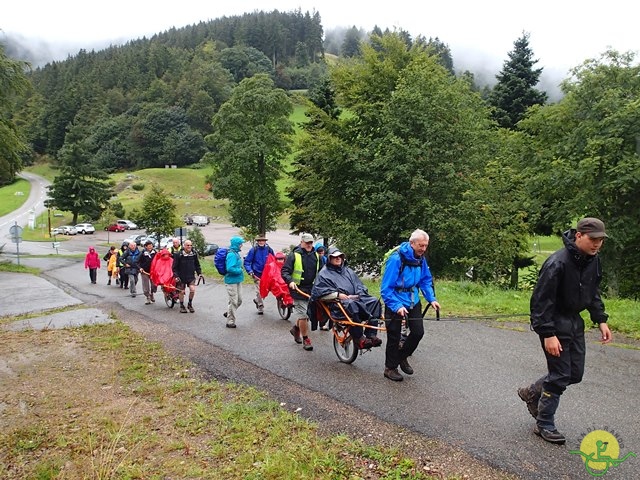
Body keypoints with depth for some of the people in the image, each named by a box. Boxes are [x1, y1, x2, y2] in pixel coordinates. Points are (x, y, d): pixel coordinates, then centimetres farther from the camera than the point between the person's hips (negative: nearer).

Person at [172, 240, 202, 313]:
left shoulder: (194, 254, 1)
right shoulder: (178, 254, -10)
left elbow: (197, 265, 12)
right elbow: (175, 267, -6)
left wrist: (199, 273, 3)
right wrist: (176, 276, -15)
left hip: (191, 276, 2)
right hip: (181, 277, -2)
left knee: (192, 290, -12)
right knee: (181, 292, 6)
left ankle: (190, 304, 9)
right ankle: (182, 306, 24)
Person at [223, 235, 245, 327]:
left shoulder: (236, 253, 9)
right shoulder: (231, 254, -20)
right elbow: (230, 268, -29)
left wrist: (240, 269, 5)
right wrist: (240, 271, -17)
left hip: (237, 280, 9)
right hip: (231, 281, -9)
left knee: (239, 300, 17)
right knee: (233, 301, -1)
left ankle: (228, 313, 36)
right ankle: (230, 322, 12)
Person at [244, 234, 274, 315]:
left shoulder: (269, 249, -2)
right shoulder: (253, 250, -10)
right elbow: (247, 262, -6)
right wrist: (250, 271, -17)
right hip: (257, 274, -3)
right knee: (259, 290, -2)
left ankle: (257, 300, 37)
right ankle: (260, 307, 15)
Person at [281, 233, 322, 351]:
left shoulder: (316, 256, 11)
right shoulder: (294, 256, -6)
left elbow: (321, 271, 23)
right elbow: (285, 271, -8)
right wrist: (290, 281, -24)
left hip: (312, 290, 6)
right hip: (299, 290, -5)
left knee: (307, 314, 14)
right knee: (303, 315, -5)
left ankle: (296, 328, 41)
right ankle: (305, 339, 9)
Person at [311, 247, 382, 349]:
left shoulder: (348, 271, 28)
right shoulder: (324, 273, 11)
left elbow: (360, 286, 21)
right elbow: (318, 292, -2)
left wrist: (357, 295, -3)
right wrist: (338, 295, -12)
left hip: (354, 298, 6)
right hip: (337, 302, -5)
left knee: (374, 301, -19)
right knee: (351, 304, -39)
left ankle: (371, 335, -25)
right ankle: (359, 339, -36)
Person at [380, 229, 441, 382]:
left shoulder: (421, 259, -3)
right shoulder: (396, 259, -26)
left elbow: (426, 280, 10)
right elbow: (386, 288, -25)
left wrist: (431, 299, -3)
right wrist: (397, 306, -32)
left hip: (413, 301, 6)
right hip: (395, 302, -6)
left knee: (418, 332, 6)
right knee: (394, 336, 5)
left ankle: (402, 356, 32)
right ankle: (390, 368, 24)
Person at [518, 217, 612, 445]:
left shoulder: (593, 260, 1)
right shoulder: (557, 263, -25)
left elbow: (593, 293, 16)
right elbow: (541, 301, -24)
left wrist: (600, 320, 8)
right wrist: (548, 334, -24)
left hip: (575, 322, 8)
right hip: (555, 325, -8)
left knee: (575, 373, 13)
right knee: (560, 376, -2)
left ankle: (531, 392, 34)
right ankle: (544, 425, 16)